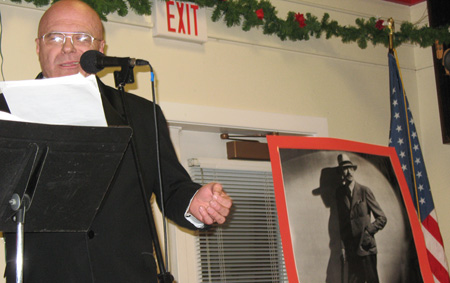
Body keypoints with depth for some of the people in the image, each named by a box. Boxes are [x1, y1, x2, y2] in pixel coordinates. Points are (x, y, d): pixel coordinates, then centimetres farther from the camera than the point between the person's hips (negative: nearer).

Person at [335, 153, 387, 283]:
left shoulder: (364, 191, 0)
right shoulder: (340, 193, 9)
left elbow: (382, 218, 3)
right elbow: (342, 222, 11)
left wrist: (368, 231, -10)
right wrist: (343, 247, 5)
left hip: (366, 247, -3)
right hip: (351, 249, 3)